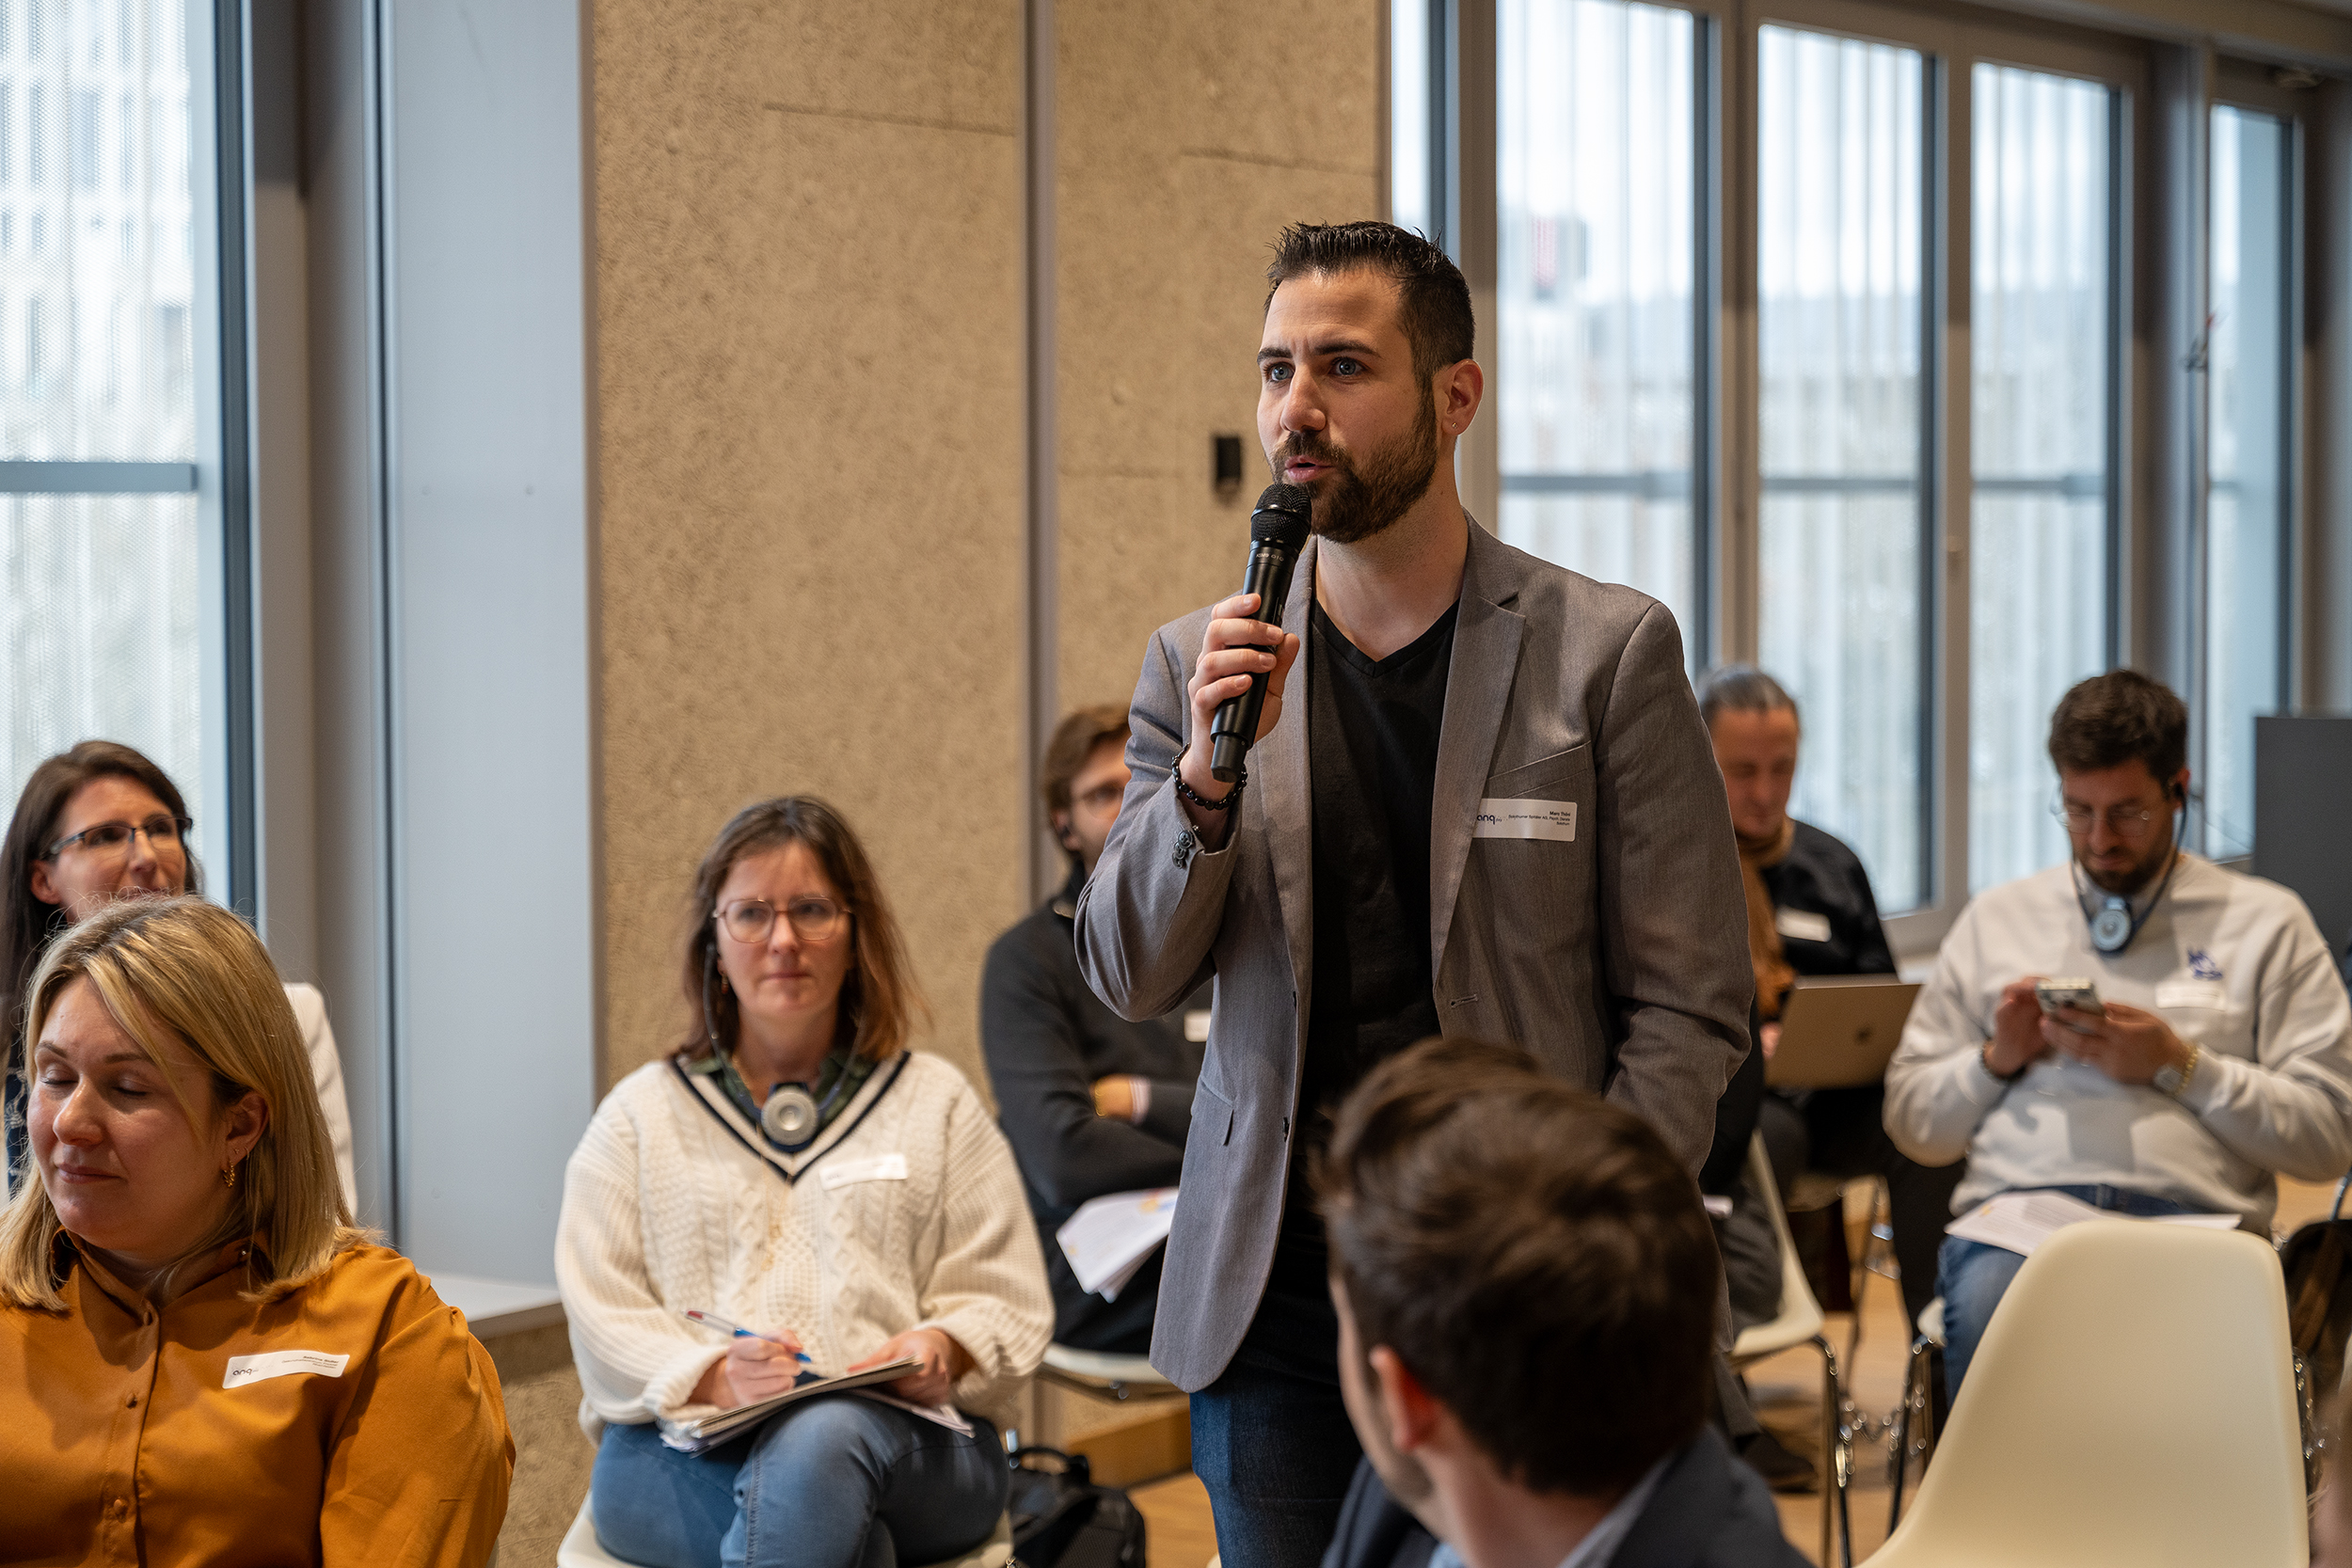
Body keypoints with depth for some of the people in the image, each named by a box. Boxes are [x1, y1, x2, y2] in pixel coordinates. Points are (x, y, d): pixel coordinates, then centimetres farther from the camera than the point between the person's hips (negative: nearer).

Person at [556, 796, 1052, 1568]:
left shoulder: (937, 1105, 21)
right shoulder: (640, 1114, 20)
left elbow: (1004, 1299, 14)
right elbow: (601, 1314, 8)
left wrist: (942, 1351, -11)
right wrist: (713, 1378, -13)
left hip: (902, 1434, 1)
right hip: (685, 1456, -1)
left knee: (818, 1445, -39)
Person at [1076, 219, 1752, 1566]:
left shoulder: (1608, 651, -1)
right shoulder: (1199, 666, 8)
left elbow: (1689, 1009, -2)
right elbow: (1130, 981, 4)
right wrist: (1208, 777, -13)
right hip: (1273, 1298, 3)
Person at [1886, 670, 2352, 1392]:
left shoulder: (2267, 923, 16)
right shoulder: (1995, 918, 23)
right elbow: (1910, 1122, 22)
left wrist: (2179, 1066, -2)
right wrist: (1997, 1059, 3)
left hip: (2190, 1215, -1)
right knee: (1987, 1308, -36)